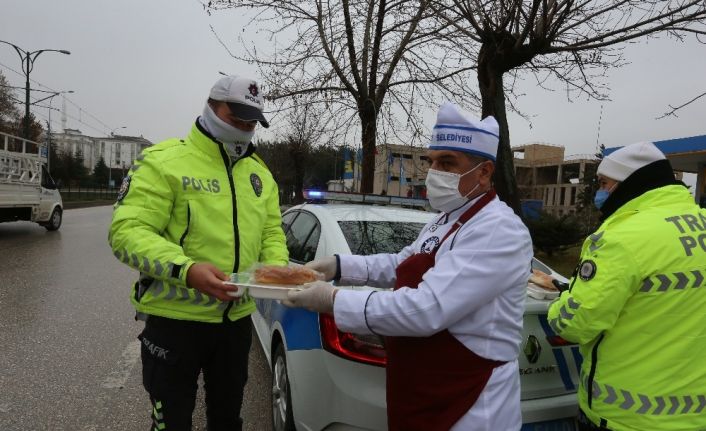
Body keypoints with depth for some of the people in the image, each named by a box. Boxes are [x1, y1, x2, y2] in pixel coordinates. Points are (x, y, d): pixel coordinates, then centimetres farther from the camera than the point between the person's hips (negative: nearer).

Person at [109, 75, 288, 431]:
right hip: (175, 319, -5)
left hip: (237, 319, 6)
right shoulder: (163, 160, -12)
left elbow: (272, 231, 11)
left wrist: (277, 268, -11)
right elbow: (127, 231, -19)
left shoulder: (259, 173, 8)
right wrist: (186, 270, -34)